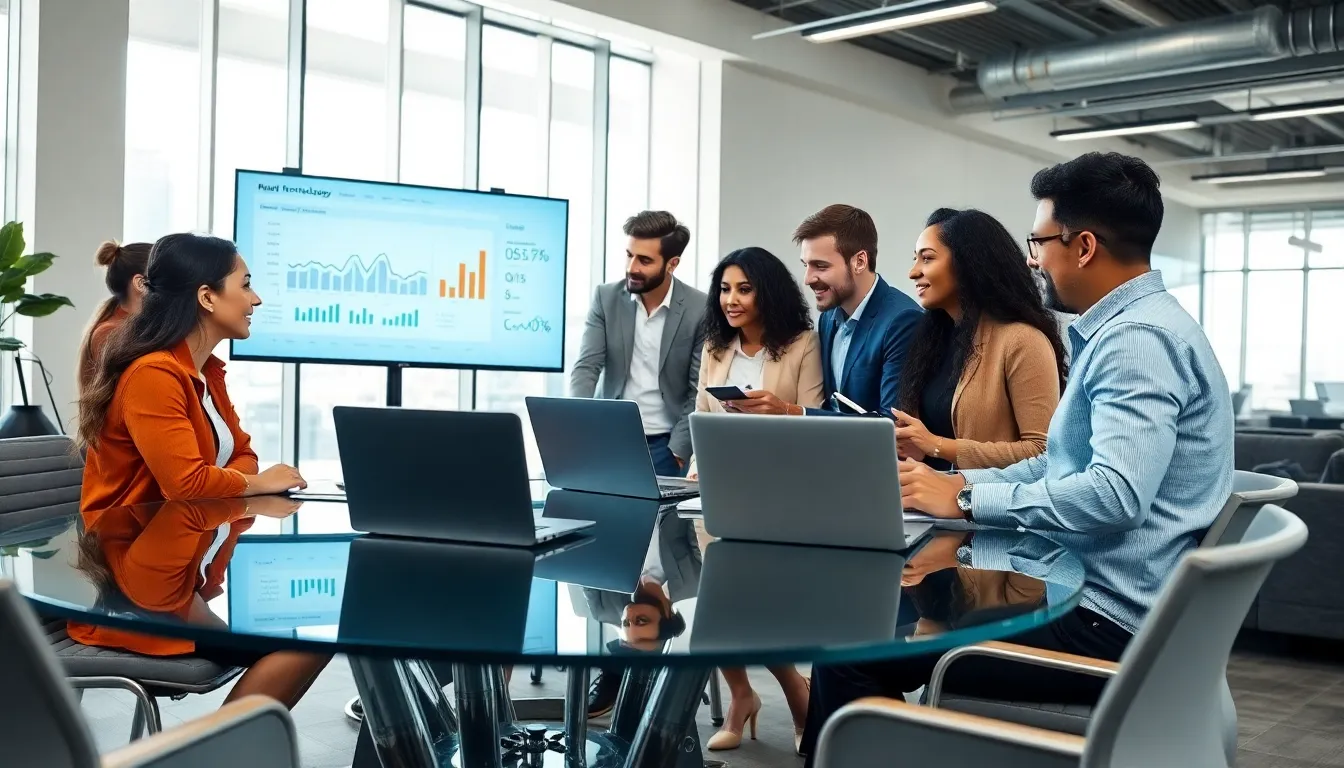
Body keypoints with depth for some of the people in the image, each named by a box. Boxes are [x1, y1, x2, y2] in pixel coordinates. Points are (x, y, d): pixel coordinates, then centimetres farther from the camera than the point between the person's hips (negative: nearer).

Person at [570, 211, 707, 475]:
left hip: (665, 444, -2)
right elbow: (586, 368, -7)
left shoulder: (700, 309, -9)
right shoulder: (606, 297, -2)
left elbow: (701, 392, -7)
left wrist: (678, 452, -15)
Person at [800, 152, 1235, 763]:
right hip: (1085, 588, 11)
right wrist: (957, 481, 6)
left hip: (1107, 622, -10)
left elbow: (1114, 495, -30)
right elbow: (1059, 464, 19)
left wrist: (966, 500, -20)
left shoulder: (1139, 339, -19)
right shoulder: (1122, 329, 15)